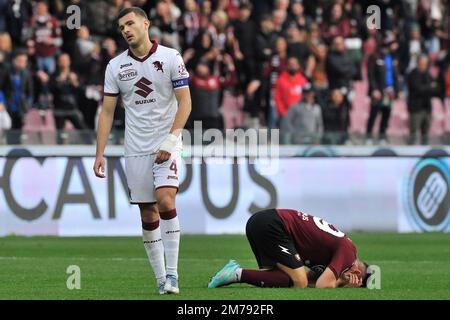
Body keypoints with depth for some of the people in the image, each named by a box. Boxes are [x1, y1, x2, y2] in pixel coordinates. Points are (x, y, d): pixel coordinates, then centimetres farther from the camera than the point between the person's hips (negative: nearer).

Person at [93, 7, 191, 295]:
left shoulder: (170, 58, -3)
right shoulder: (116, 66, 5)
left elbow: (185, 102, -4)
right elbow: (107, 111, 8)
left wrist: (170, 140, -14)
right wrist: (100, 154, 1)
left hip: (167, 144, -3)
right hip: (136, 149, 3)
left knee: (165, 200, -21)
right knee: (148, 214, 3)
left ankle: (172, 273, -16)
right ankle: (162, 280, 9)